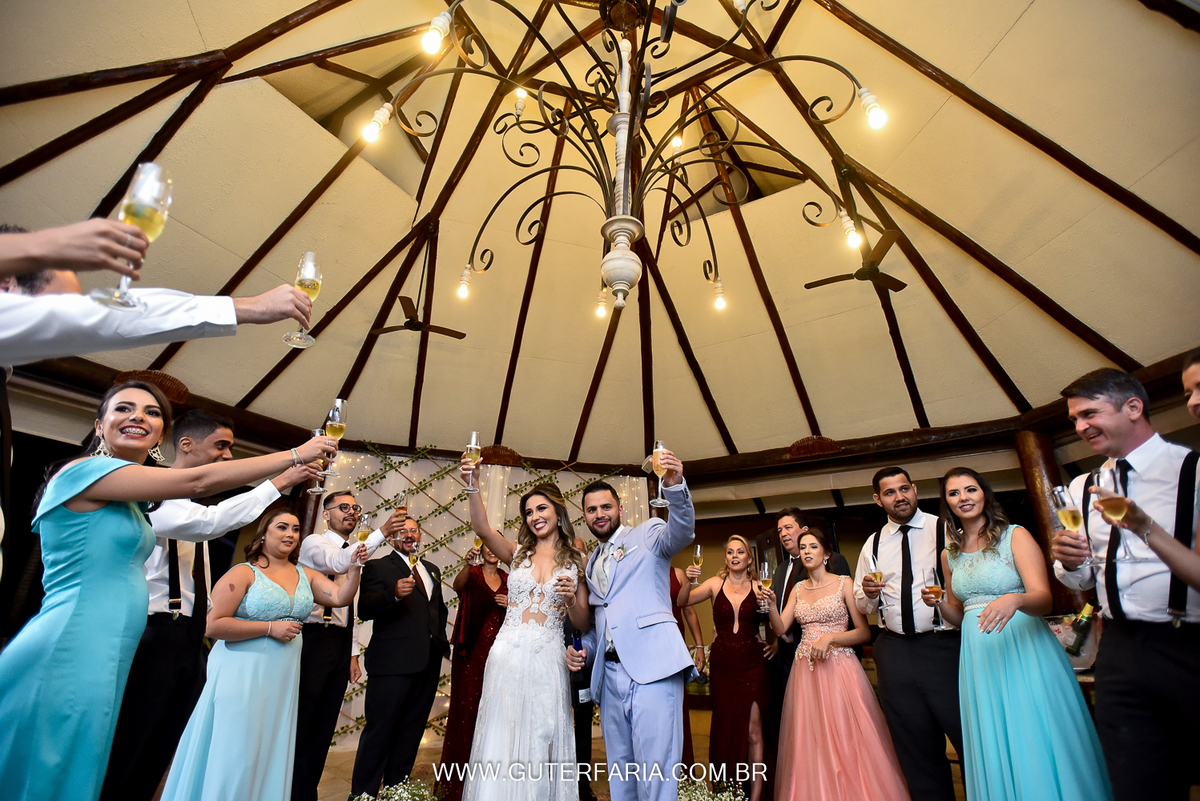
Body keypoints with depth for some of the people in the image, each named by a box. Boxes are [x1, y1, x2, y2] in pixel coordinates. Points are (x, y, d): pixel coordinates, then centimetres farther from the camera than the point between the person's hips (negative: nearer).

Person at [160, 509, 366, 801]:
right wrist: (271, 628, -18)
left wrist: (354, 568, -21)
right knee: (236, 757, 2)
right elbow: (215, 626, -12)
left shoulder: (306, 575, 6)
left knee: (272, 754, 13)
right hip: (243, 675, -5)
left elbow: (340, 597, -4)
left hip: (284, 678, 5)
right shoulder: (243, 573, -7)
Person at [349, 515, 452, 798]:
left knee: (411, 732, 16)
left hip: (429, 662, 6)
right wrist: (394, 594, -32)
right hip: (393, 662, -6)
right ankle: (362, 793, 17)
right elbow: (365, 610, -15)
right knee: (380, 730, 2)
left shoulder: (432, 569, 16)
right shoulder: (378, 567, -3)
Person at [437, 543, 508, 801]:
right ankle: (460, 777, 16)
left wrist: (511, 604, -5)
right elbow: (458, 586, -25)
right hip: (472, 651, -3)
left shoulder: (507, 580, 11)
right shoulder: (472, 573, -1)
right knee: (467, 707, -1)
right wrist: (468, 564, -44)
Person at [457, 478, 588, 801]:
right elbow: (482, 529, -13)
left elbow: (583, 626, 7)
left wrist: (571, 599, -14)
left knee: (542, 742, 5)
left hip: (548, 659, -1)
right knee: (501, 738, 6)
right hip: (508, 654, 1)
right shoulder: (518, 553, 7)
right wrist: (473, 484, -28)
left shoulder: (575, 563, 5)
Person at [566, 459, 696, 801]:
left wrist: (675, 486, -36)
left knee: (655, 771, -7)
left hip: (652, 668, -6)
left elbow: (681, 531, -19)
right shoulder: (591, 564, 21)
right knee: (620, 772, 13)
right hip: (609, 674, 6)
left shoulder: (647, 535, 3)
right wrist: (582, 649, 7)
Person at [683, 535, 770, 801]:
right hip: (722, 664, 1)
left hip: (752, 664, -1)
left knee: (753, 731, 0)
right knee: (725, 727, 12)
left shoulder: (758, 588, 1)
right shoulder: (715, 584, 0)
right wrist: (686, 582, -26)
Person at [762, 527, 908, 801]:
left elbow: (865, 632, -6)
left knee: (844, 737, -2)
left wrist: (829, 637, -17)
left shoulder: (844, 584, -2)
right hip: (805, 670, 4)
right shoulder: (798, 589, 10)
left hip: (839, 669, -4)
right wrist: (771, 605, -16)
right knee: (810, 743, 7)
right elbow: (780, 628, 2)